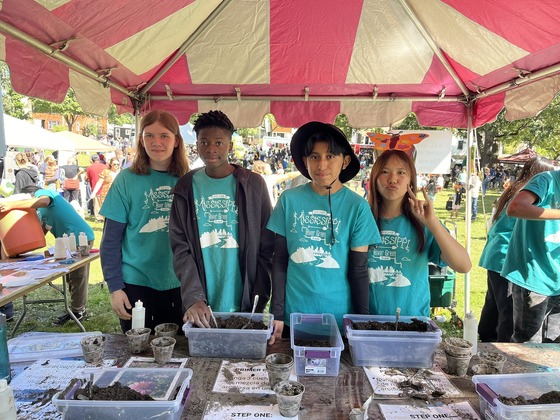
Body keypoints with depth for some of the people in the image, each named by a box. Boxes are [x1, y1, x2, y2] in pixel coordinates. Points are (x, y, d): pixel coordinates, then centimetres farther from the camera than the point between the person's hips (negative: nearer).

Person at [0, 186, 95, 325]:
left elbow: (43, 201, -32)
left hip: (81, 238, -10)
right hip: (70, 241, 10)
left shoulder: (42, 193, -6)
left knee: (77, 277, 0)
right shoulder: (41, 212, 21)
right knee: (71, 276, 17)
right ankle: (77, 309, 28)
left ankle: (78, 310, 10)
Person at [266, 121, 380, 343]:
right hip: (293, 315, 1)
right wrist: (277, 313, -1)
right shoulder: (289, 199, -5)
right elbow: (280, 260, 0)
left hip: (340, 316, -1)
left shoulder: (357, 206, -7)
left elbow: (359, 270, -4)